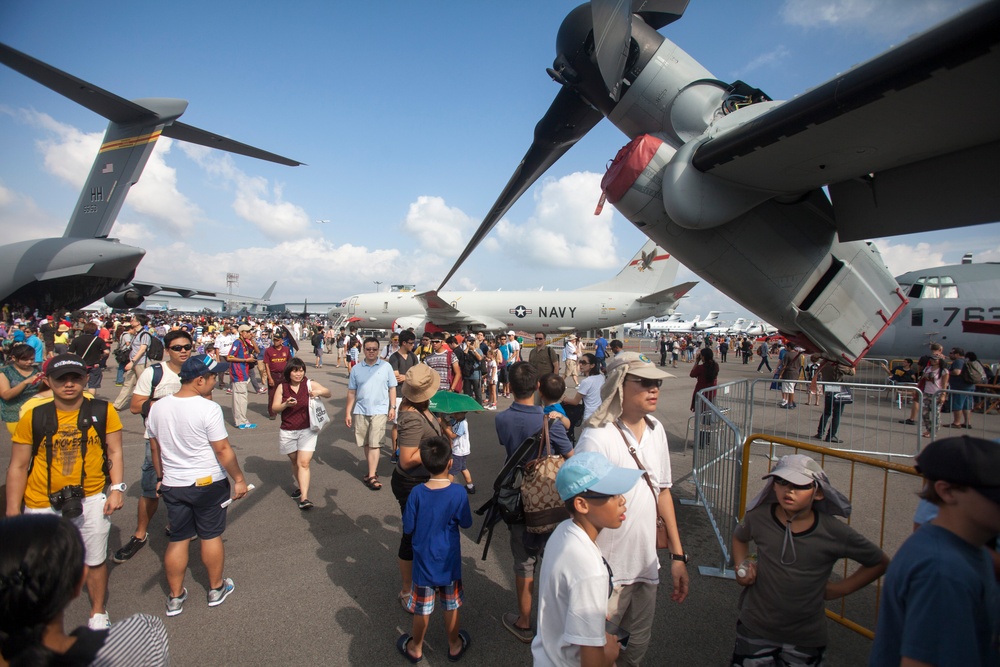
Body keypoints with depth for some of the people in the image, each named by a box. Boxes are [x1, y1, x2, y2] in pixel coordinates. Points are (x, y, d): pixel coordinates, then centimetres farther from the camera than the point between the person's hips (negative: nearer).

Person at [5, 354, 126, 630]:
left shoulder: (103, 411, -7)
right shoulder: (33, 416, -8)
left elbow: (114, 452, 0)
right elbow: (18, 466, -1)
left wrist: (117, 488, -8)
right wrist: (13, 511, -2)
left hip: (91, 500, 0)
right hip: (43, 504, 0)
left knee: (96, 561, 15)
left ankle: (98, 613, 38)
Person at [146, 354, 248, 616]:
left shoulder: (157, 407, -2)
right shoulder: (209, 408, -21)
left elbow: (155, 448, 9)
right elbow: (223, 450, -19)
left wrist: (161, 477, 22)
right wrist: (239, 478, -8)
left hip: (172, 485, 5)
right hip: (209, 484, -4)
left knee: (178, 539, 16)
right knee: (211, 536, 12)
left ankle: (175, 597, 27)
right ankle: (216, 589, 28)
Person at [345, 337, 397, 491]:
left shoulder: (386, 366, 0)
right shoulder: (356, 369, 5)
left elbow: (392, 388, 3)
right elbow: (351, 392, 7)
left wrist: (392, 407, -2)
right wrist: (348, 412, 5)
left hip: (379, 410, -3)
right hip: (360, 411, 3)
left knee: (374, 443, -7)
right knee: (366, 443, 12)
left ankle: (371, 476, -4)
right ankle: (373, 468, 28)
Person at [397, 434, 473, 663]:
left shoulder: (417, 493, -21)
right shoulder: (458, 493, -22)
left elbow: (408, 528, -10)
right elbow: (465, 523, -6)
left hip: (424, 563, 0)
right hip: (449, 563, 0)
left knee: (422, 609, 19)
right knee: (451, 606, 21)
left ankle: (416, 648, 40)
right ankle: (454, 645, 40)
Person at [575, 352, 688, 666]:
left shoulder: (656, 429, 0)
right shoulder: (597, 438, -23)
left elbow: (663, 491, 10)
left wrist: (678, 555, 11)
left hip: (647, 565, 6)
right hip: (607, 572, -6)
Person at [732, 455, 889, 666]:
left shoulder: (835, 533, -15)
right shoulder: (758, 517, -13)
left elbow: (880, 562, 2)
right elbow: (739, 537, 10)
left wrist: (841, 588, -3)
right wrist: (741, 567, -5)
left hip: (806, 638, 0)